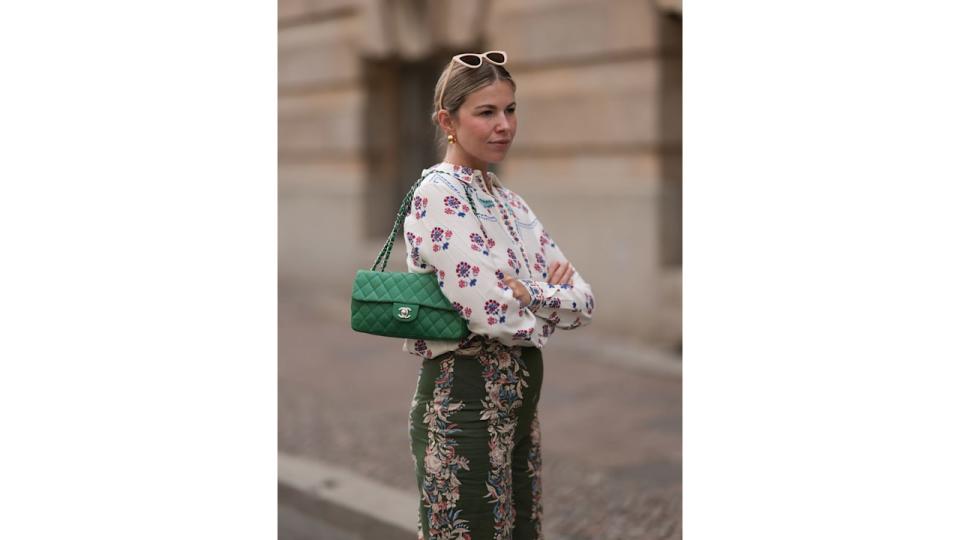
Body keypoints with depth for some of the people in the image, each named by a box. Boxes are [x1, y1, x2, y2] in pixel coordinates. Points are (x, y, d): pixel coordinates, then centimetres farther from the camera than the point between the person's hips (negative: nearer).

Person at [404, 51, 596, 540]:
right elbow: (492, 313, -23)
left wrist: (528, 292, -12)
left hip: (517, 396, 9)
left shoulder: (508, 201, 12)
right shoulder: (438, 194, -14)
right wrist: (552, 298, -4)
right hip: (465, 395, -9)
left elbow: (583, 301, 6)